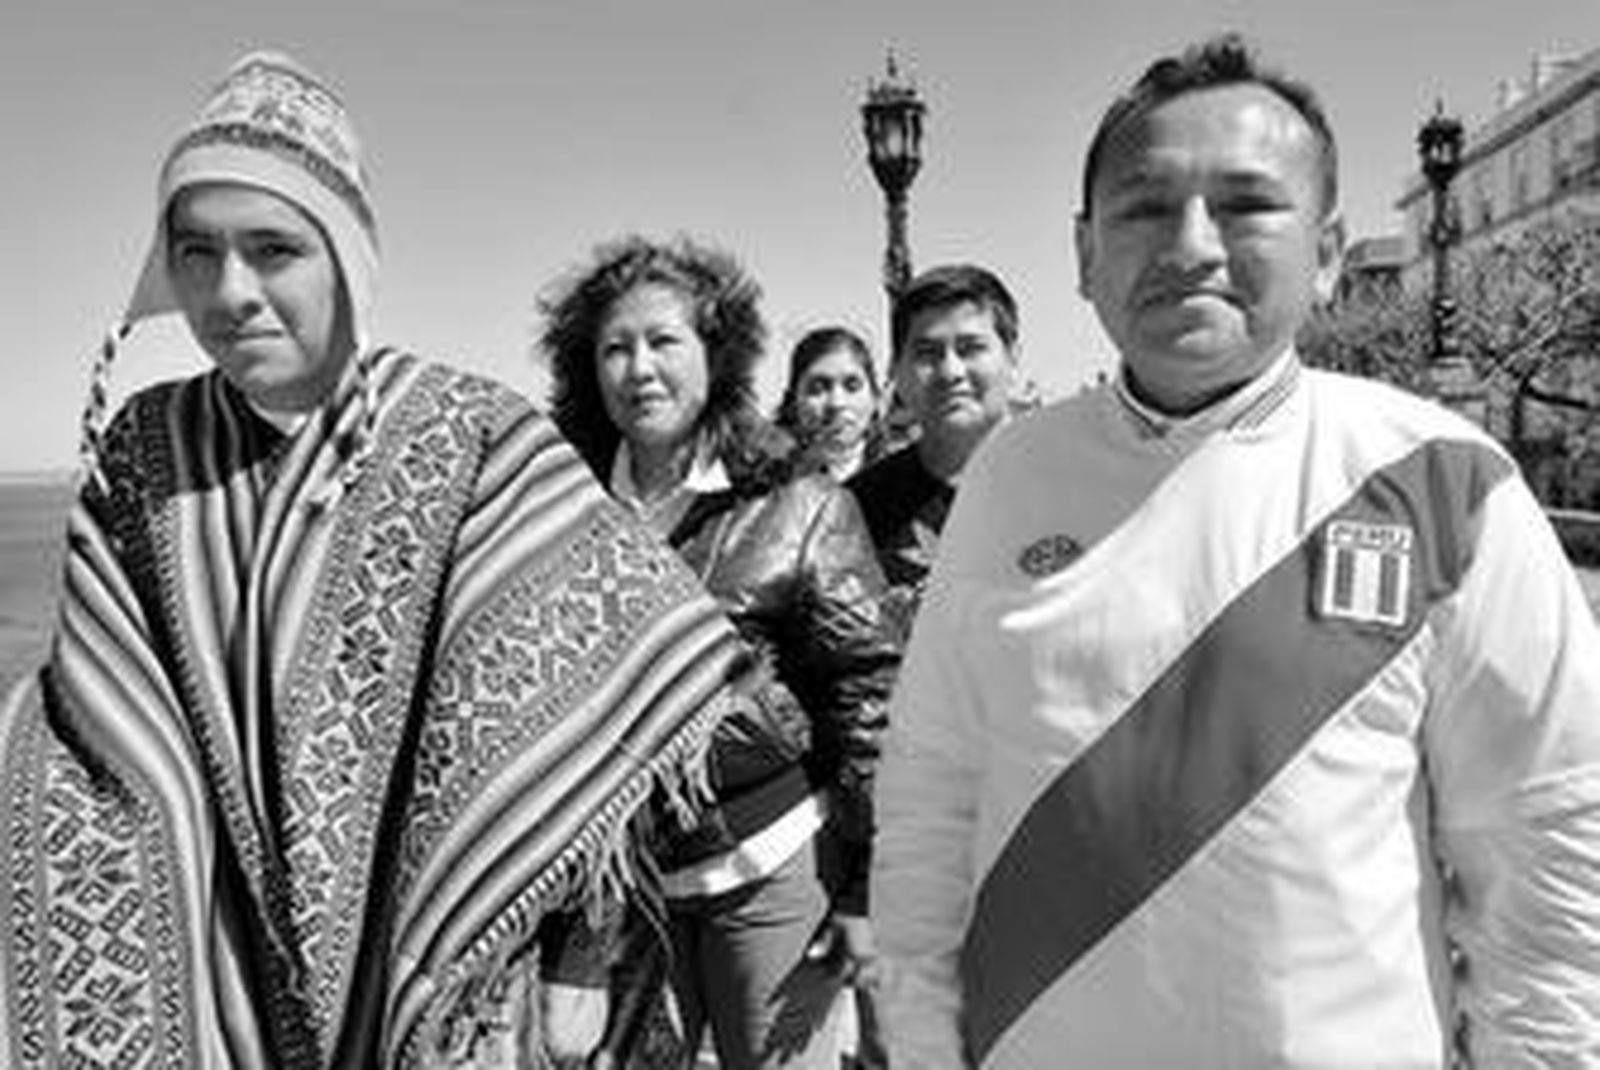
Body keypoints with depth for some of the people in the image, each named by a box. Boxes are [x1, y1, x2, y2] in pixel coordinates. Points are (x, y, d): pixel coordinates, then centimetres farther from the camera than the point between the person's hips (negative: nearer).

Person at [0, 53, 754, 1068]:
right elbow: (90, 716, 1)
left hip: (442, 979, -3)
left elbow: (581, 685, -13)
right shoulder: (139, 453, -5)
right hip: (205, 972, 3)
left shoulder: (476, 442, -16)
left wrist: (580, 963, -11)